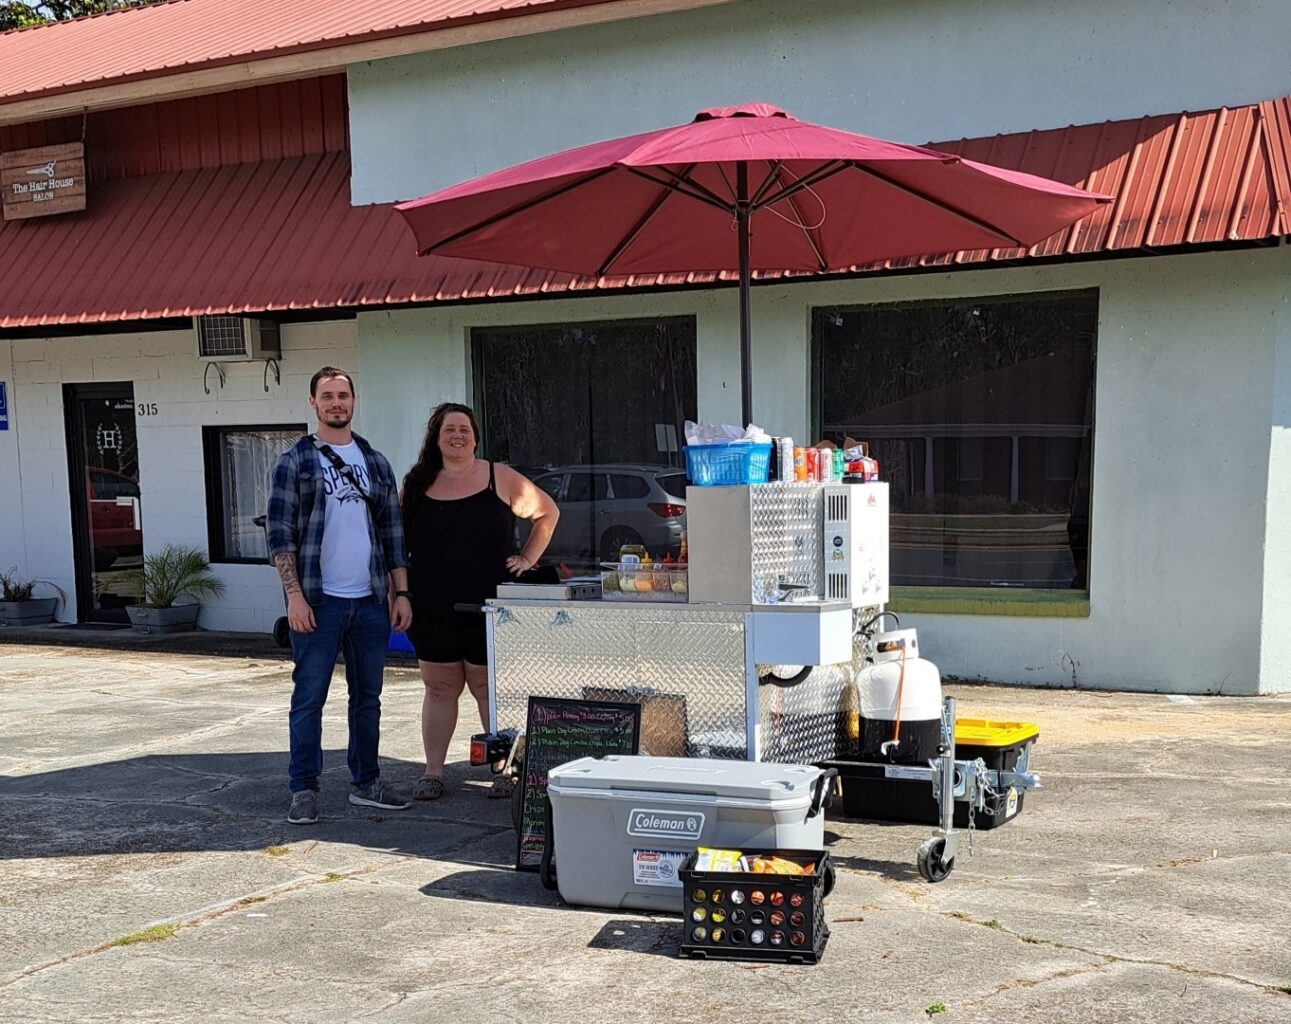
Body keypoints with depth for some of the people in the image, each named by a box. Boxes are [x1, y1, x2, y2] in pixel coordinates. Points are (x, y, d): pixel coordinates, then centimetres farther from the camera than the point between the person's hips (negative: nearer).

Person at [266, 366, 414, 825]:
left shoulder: (375, 463, 12)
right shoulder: (294, 463, -1)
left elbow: (392, 531, 13)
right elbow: (280, 534, -5)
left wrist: (401, 592, 7)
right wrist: (294, 595, -13)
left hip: (371, 600, 4)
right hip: (318, 601, -4)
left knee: (367, 696, 12)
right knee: (309, 697, 1)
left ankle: (365, 783, 24)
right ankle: (304, 790, 10)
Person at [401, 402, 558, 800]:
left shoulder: (500, 479, 1)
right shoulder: (417, 484, 7)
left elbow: (548, 513, 10)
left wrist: (528, 558, 3)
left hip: (488, 607, -2)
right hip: (433, 610, 2)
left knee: (490, 690, 2)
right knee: (440, 689, 9)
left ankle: (505, 769, 10)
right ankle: (433, 771, 18)